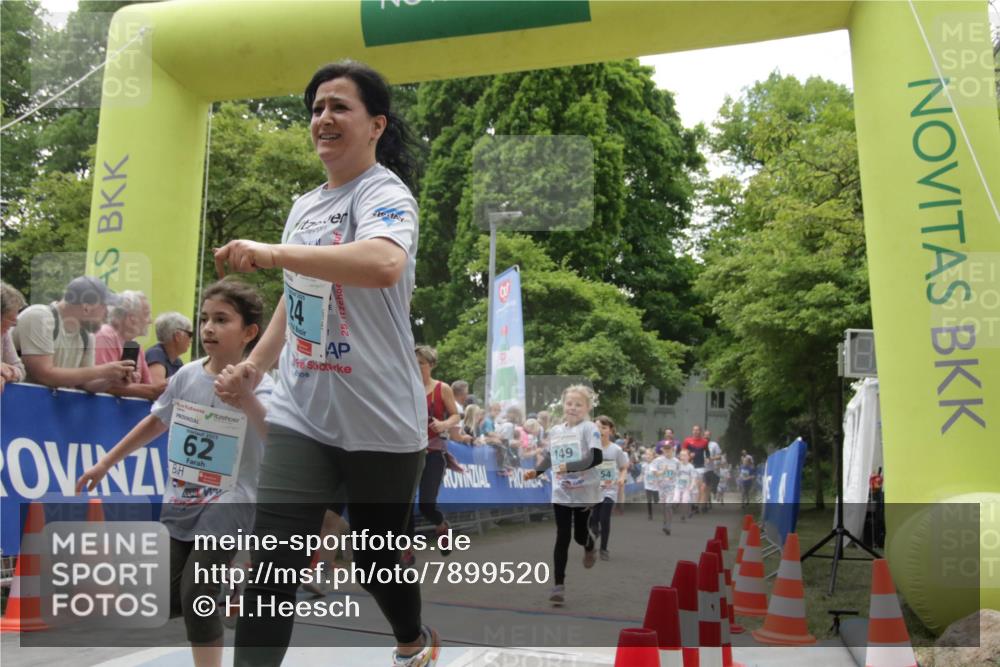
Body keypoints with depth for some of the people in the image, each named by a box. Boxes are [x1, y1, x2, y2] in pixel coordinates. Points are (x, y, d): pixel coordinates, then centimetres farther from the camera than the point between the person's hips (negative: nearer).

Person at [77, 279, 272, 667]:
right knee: (169, 601, 10)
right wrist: (106, 462, 19)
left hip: (225, 510, -6)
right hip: (180, 504, 6)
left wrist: (248, 402, -49)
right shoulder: (187, 376, 0)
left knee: (195, 596, -11)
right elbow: (157, 422, 16)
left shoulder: (256, 386, -16)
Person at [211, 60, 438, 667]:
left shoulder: (384, 193, -12)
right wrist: (257, 363, 15)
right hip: (301, 416, 6)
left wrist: (272, 252, -36)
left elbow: (384, 264, -37)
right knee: (272, 568, -7)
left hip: (381, 422, -5)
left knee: (376, 560, 14)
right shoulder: (305, 205, 12)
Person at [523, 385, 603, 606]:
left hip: (585, 492, -3)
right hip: (561, 493, 3)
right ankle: (559, 586, 1)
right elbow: (549, 457, 18)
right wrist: (535, 472, 2)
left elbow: (596, 458, -23)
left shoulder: (589, 428, -13)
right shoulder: (555, 431, 5)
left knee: (580, 534, 11)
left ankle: (590, 546, 49)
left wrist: (569, 467, -31)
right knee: (562, 538, -1)